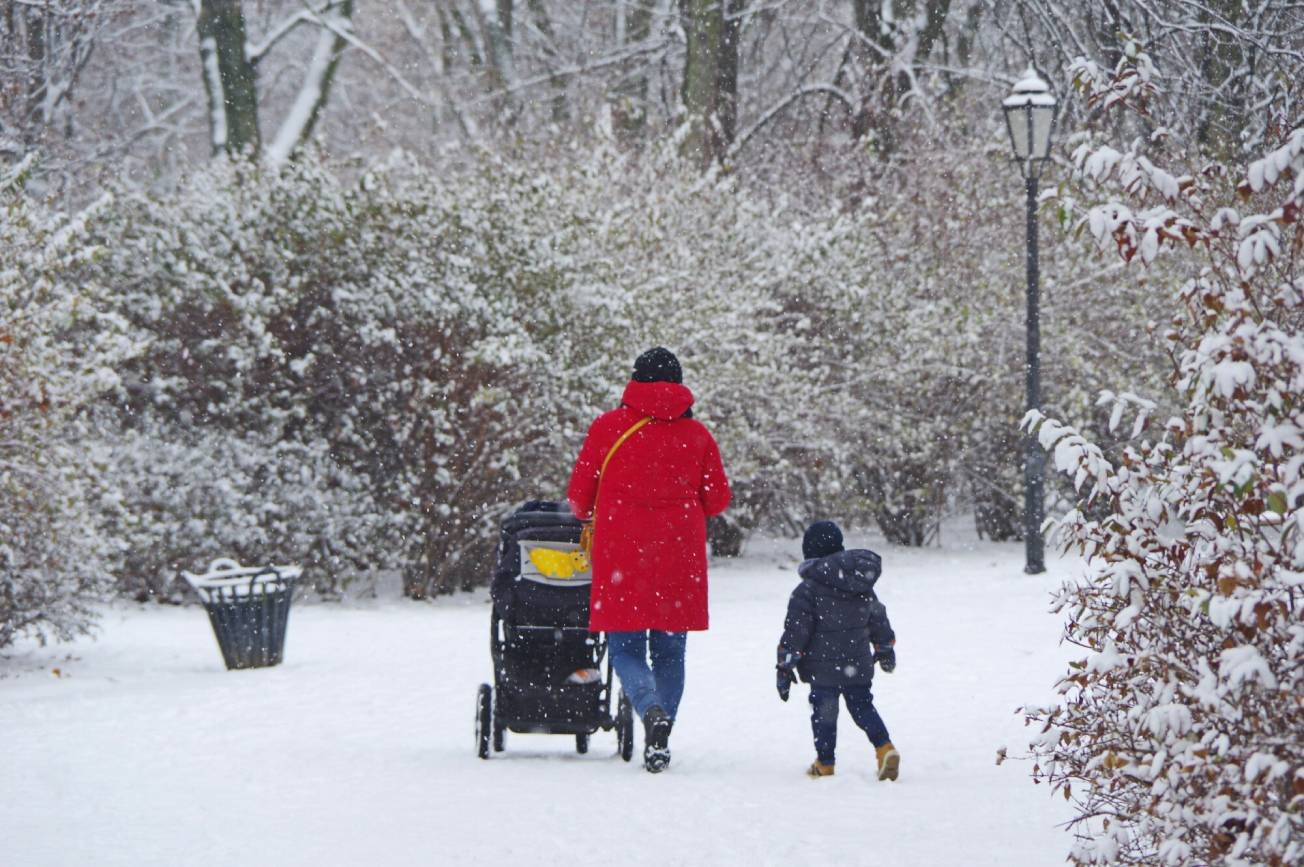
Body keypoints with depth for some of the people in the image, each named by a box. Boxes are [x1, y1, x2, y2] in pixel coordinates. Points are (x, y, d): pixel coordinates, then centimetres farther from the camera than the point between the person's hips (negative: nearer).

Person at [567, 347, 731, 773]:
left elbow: (579, 497, 3)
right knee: (669, 650, 13)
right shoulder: (697, 435, 4)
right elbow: (717, 500, 7)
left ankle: (652, 710, -25)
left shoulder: (608, 427, -2)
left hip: (621, 557, -2)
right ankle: (659, 739, 10)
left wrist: (590, 516, 26)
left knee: (626, 649, 3)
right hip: (680, 559, 2)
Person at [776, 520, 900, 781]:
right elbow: (878, 620, 19)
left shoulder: (808, 590, -13)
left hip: (823, 670, -5)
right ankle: (885, 748, -4)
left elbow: (796, 631, -13)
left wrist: (785, 666, -6)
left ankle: (825, 764, 12)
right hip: (859, 667, 5)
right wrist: (885, 649, 34)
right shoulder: (864, 587, 7)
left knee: (824, 713, 6)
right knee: (863, 708, 14)